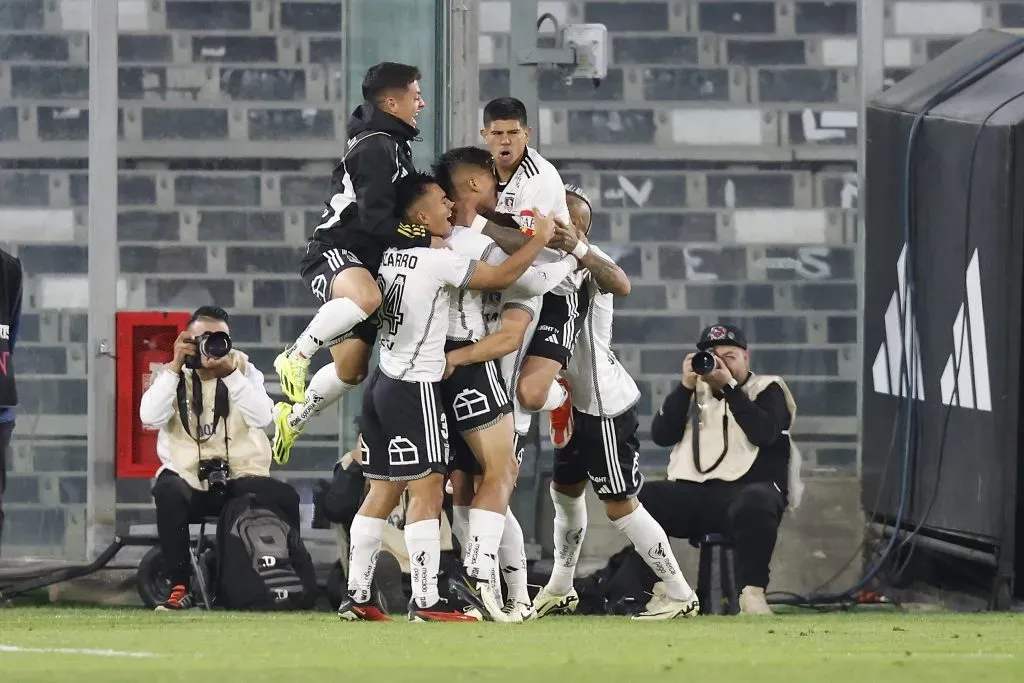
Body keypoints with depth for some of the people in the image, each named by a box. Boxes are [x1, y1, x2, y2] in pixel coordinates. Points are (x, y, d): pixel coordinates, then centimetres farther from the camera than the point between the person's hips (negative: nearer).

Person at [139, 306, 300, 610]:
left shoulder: (244, 370, 6)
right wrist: (175, 367, -16)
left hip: (240, 478, 1)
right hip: (189, 480, -1)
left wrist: (230, 373, -20)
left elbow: (262, 417, -12)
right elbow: (151, 417, -13)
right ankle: (179, 588, -26)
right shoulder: (173, 376, 5)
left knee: (285, 498, -27)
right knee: (168, 492, -35)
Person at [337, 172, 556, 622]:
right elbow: (500, 277, -9)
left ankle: (356, 596, 11)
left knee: (383, 492, 11)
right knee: (427, 491, -7)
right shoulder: (438, 262, -14)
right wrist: (539, 240, 4)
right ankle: (426, 600, -9)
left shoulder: (390, 257, 8)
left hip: (383, 383, 8)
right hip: (415, 388, -8)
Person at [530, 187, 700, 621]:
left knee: (621, 505, -7)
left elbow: (621, 285, -42)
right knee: (564, 489, 20)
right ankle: (560, 589, 36)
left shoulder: (590, 261, -19)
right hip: (580, 403, 10)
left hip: (607, 406, -10)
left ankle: (679, 594, 0)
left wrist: (578, 248, -51)